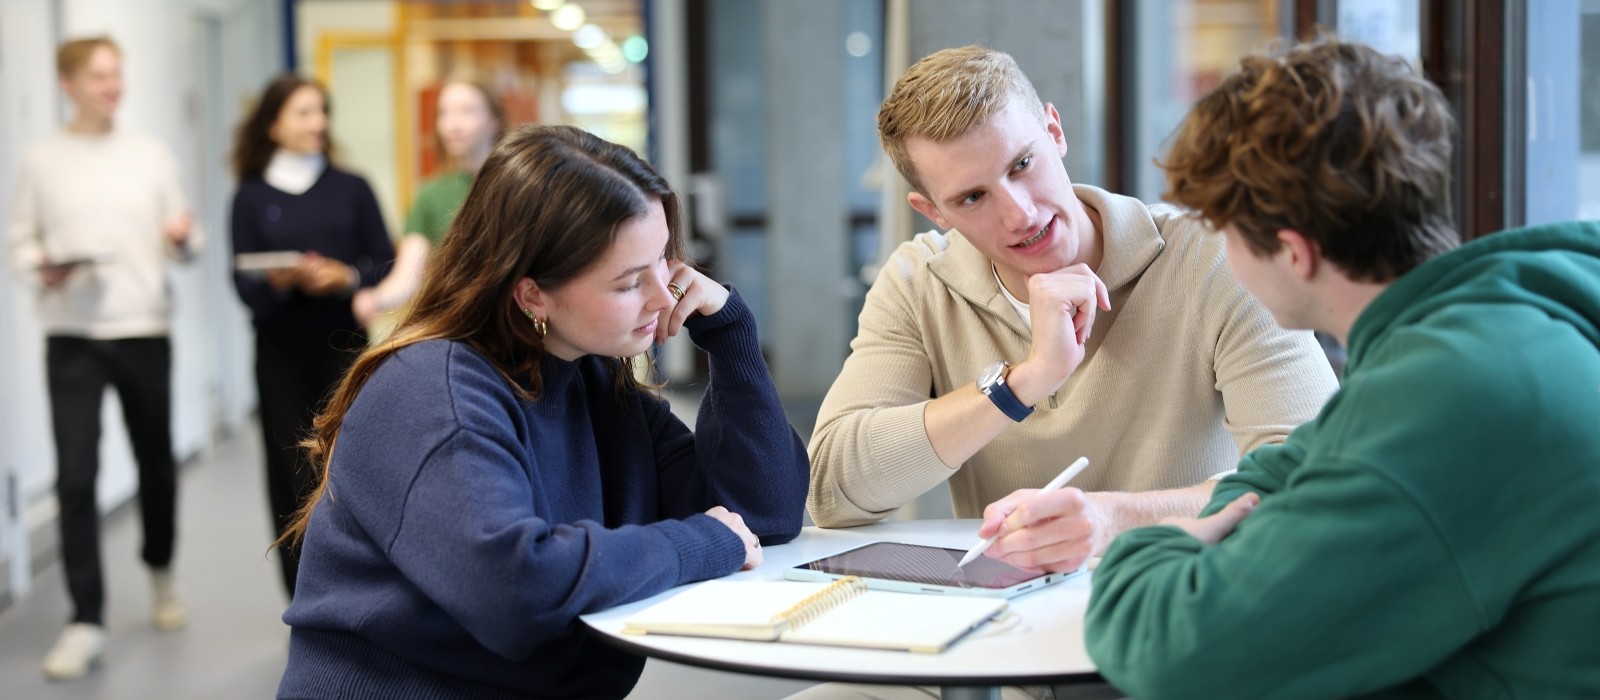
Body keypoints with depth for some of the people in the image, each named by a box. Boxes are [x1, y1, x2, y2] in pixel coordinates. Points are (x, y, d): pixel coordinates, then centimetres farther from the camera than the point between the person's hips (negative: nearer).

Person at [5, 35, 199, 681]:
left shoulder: (151, 155, 6)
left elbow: (183, 245, 7)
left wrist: (184, 239, -15)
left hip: (146, 331, 2)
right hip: (72, 338, -2)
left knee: (156, 462, 13)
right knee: (76, 475, -8)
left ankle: (161, 571, 39)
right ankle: (86, 622, -3)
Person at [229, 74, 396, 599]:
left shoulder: (351, 189, 9)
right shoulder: (252, 197, 7)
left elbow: (384, 262, 6)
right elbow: (244, 283, 2)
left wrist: (348, 277, -13)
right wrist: (279, 282, -18)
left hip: (344, 345, 0)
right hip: (280, 352, 0)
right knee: (292, 472, -1)